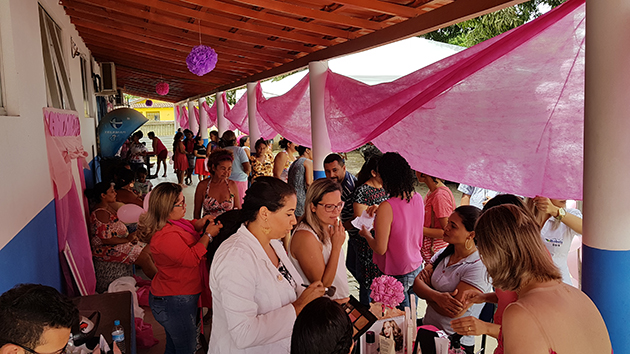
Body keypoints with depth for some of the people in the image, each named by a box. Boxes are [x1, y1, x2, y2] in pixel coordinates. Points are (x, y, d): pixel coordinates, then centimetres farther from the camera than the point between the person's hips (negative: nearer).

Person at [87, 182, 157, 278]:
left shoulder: (108, 206, 8)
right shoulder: (100, 213, -23)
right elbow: (105, 240, -25)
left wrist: (130, 237, 2)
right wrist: (127, 239, -17)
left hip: (120, 241, 10)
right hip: (106, 249, -10)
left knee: (148, 250, -1)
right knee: (144, 258, -15)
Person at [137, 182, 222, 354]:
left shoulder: (172, 222, 2)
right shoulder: (165, 236, -30)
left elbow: (186, 227, 22)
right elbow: (192, 258, -31)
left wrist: (199, 224, 0)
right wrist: (208, 234, -21)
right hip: (175, 302, -10)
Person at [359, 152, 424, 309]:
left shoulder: (387, 208, -28)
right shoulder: (418, 198, -5)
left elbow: (380, 249, -22)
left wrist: (366, 234, -4)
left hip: (396, 274, -7)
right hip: (416, 267, 7)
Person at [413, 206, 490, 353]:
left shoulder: (480, 266, -16)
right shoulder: (444, 253, 6)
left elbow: (455, 311, -21)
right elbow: (417, 283, -2)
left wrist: (427, 293, -6)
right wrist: (437, 296, -22)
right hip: (427, 328, 6)